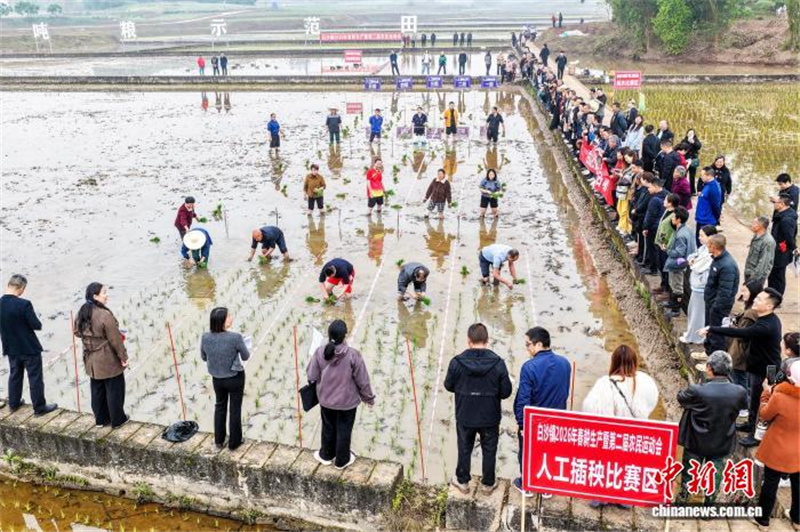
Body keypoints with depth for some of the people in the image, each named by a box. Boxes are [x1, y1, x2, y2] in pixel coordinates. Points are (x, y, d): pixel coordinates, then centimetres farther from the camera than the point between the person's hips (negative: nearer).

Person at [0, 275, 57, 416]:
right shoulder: (24, 304, -26)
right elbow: (36, 325, -20)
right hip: (29, 347, -6)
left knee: (14, 375, 23)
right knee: (35, 377, 6)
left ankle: (14, 403, 36)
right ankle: (39, 407, 14)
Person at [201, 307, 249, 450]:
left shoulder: (205, 337, -16)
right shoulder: (235, 337, -28)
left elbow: (204, 357, 1)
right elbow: (245, 357, -12)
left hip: (217, 378, 4)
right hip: (235, 378, -4)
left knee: (220, 407, 25)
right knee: (235, 409, 16)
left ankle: (219, 440, 38)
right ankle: (234, 442, 30)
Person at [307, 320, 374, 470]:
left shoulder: (320, 352, -19)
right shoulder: (353, 355, -26)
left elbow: (311, 376, -7)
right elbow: (363, 381, -16)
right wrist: (369, 398, 1)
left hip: (326, 399, 3)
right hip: (347, 401, -2)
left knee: (328, 428, 25)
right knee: (344, 430, 19)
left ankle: (326, 455, 46)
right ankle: (342, 460, 38)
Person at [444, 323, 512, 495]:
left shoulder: (457, 362, -18)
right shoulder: (498, 363, -18)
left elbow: (449, 386, -4)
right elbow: (506, 392, -11)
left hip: (465, 417, 0)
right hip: (490, 418, 0)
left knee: (464, 449, 21)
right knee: (489, 451, 20)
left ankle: (462, 481, 36)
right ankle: (488, 484, 34)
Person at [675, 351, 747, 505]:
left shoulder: (697, 391, -31)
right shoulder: (739, 392, -22)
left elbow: (681, 398, -10)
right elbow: (743, 404, 2)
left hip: (696, 442, -2)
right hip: (722, 444, 2)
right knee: (715, 474, 23)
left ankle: (682, 499, 39)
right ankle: (710, 502, 40)